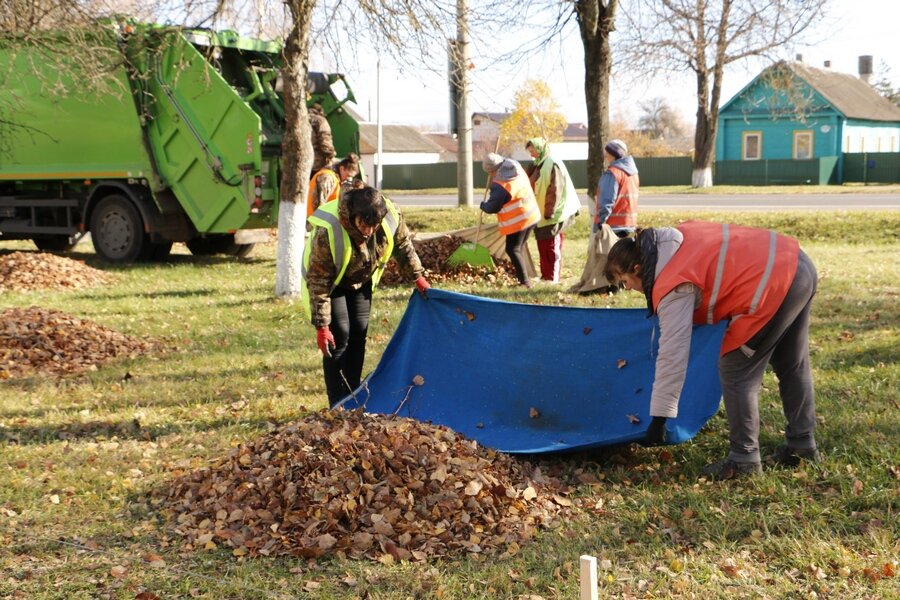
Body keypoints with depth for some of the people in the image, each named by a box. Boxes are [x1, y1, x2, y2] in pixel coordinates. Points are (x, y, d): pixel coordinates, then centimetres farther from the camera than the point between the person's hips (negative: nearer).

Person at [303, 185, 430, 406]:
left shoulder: (392, 217, -27)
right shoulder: (327, 231, -40)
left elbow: (403, 245, -3)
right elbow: (318, 280, -31)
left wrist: (418, 276, 2)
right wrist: (321, 325, -29)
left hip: (361, 281, 5)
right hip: (332, 283, -5)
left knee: (358, 334, 4)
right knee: (339, 336, -12)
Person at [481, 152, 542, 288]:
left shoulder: (499, 186, -20)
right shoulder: (518, 169, 2)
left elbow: (492, 208, -12)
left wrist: (483, 205, 9)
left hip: (517, 221, -8)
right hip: (532, 215, 8)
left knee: (513, 249, -1)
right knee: (520, 247, 19)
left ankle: (524, 281, -7)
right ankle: (521, 276, 25)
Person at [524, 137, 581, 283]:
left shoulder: (552, 165, -15)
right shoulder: (538, 165, 13)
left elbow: (555, 191, -19)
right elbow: (532, 187, 19)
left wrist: (549, 213, -20)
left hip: (553, 215, -9)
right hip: (541, 213, 9)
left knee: (551, 246, -5)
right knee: (542, 245, 13)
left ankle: (553, 277, -2)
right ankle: (545, 275, 20)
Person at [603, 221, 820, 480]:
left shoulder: (672, 289, -13)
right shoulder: (678, 236, 11)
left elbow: (672, 354, -14)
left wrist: (659, 417, -10)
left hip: (775, 285, -10)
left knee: (736, 373, -1)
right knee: (792, 366, 21)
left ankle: (743, 458, 5)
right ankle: (802, 444, 33)